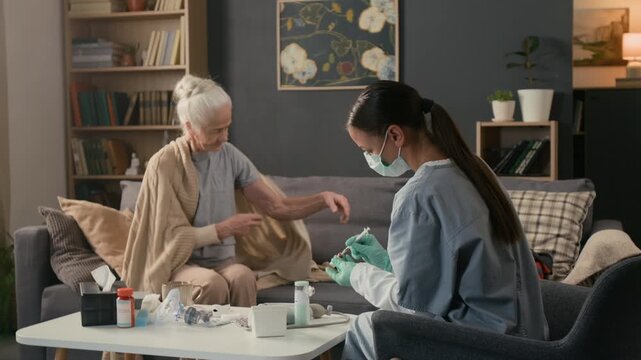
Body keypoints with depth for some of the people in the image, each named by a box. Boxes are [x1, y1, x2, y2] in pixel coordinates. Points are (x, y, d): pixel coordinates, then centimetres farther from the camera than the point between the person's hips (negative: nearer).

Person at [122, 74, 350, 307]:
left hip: (222, 262, 3)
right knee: (213, 284, -35)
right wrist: (225, 229, -15)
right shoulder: (165, 164, -10)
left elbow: (278, 207, 1)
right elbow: (172, 236, -10)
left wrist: (323, 198, -14)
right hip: (178, 265, -3)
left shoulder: (229, 156, 2)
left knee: (243, 277, -31)